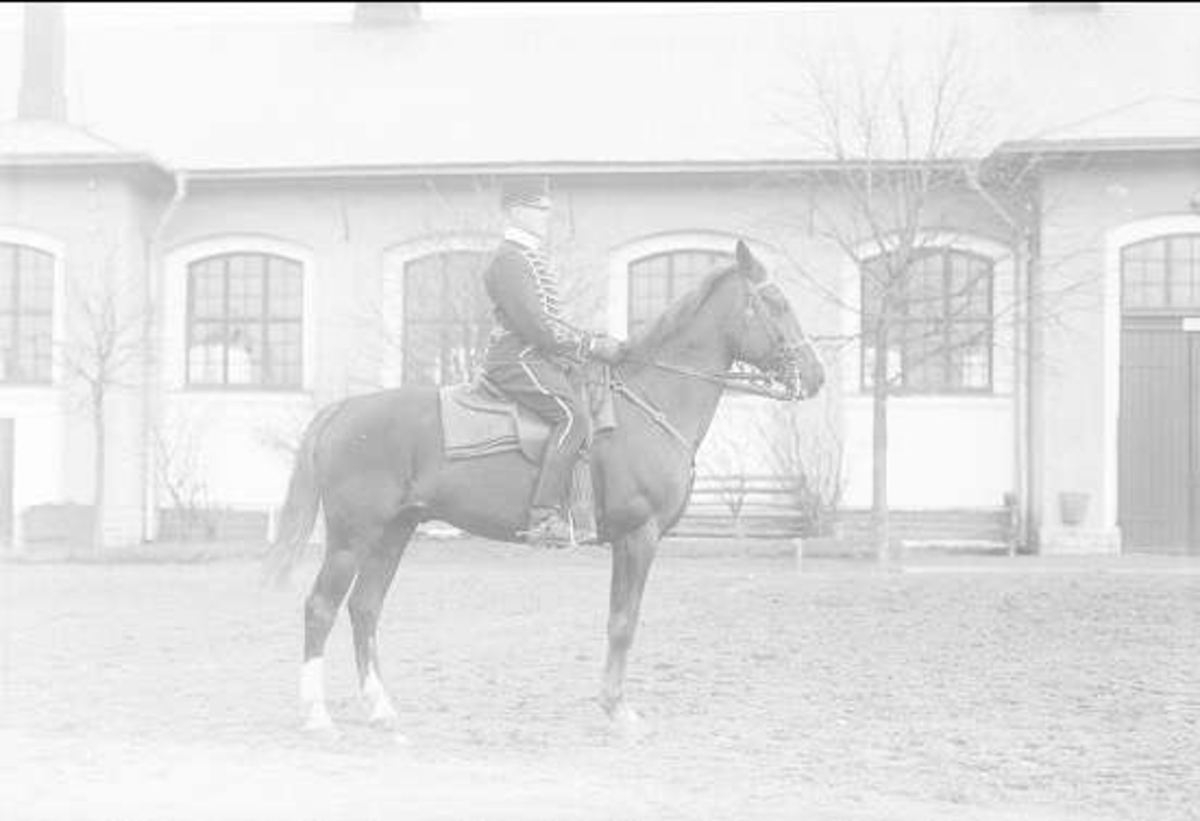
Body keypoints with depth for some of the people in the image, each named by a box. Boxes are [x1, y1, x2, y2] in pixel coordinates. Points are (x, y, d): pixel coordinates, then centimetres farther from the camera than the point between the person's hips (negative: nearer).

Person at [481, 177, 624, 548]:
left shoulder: (532, 258, 22)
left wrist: (598, 342, 14)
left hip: (540, 358, 11)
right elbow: (536, 326, -19)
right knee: (573, 415, -30)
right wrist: (593, 345, -15)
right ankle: (544, 516, -35)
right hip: (517, 360, -11)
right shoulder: (509, 259, -11)